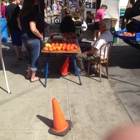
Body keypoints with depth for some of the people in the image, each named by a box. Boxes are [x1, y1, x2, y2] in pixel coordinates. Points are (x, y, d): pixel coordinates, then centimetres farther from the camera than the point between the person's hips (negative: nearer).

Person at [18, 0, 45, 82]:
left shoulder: (22, 12, 4)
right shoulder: (32, 13, -20)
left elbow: (20, 26, 15)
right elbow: (33, 29, -27)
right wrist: (41, 36, -13)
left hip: (24, 38, 8)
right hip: (33, 39, -7)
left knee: (31, 56, 24)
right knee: (35, 58, 9)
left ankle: (29, 74, 33)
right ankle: (33, 77, 21)